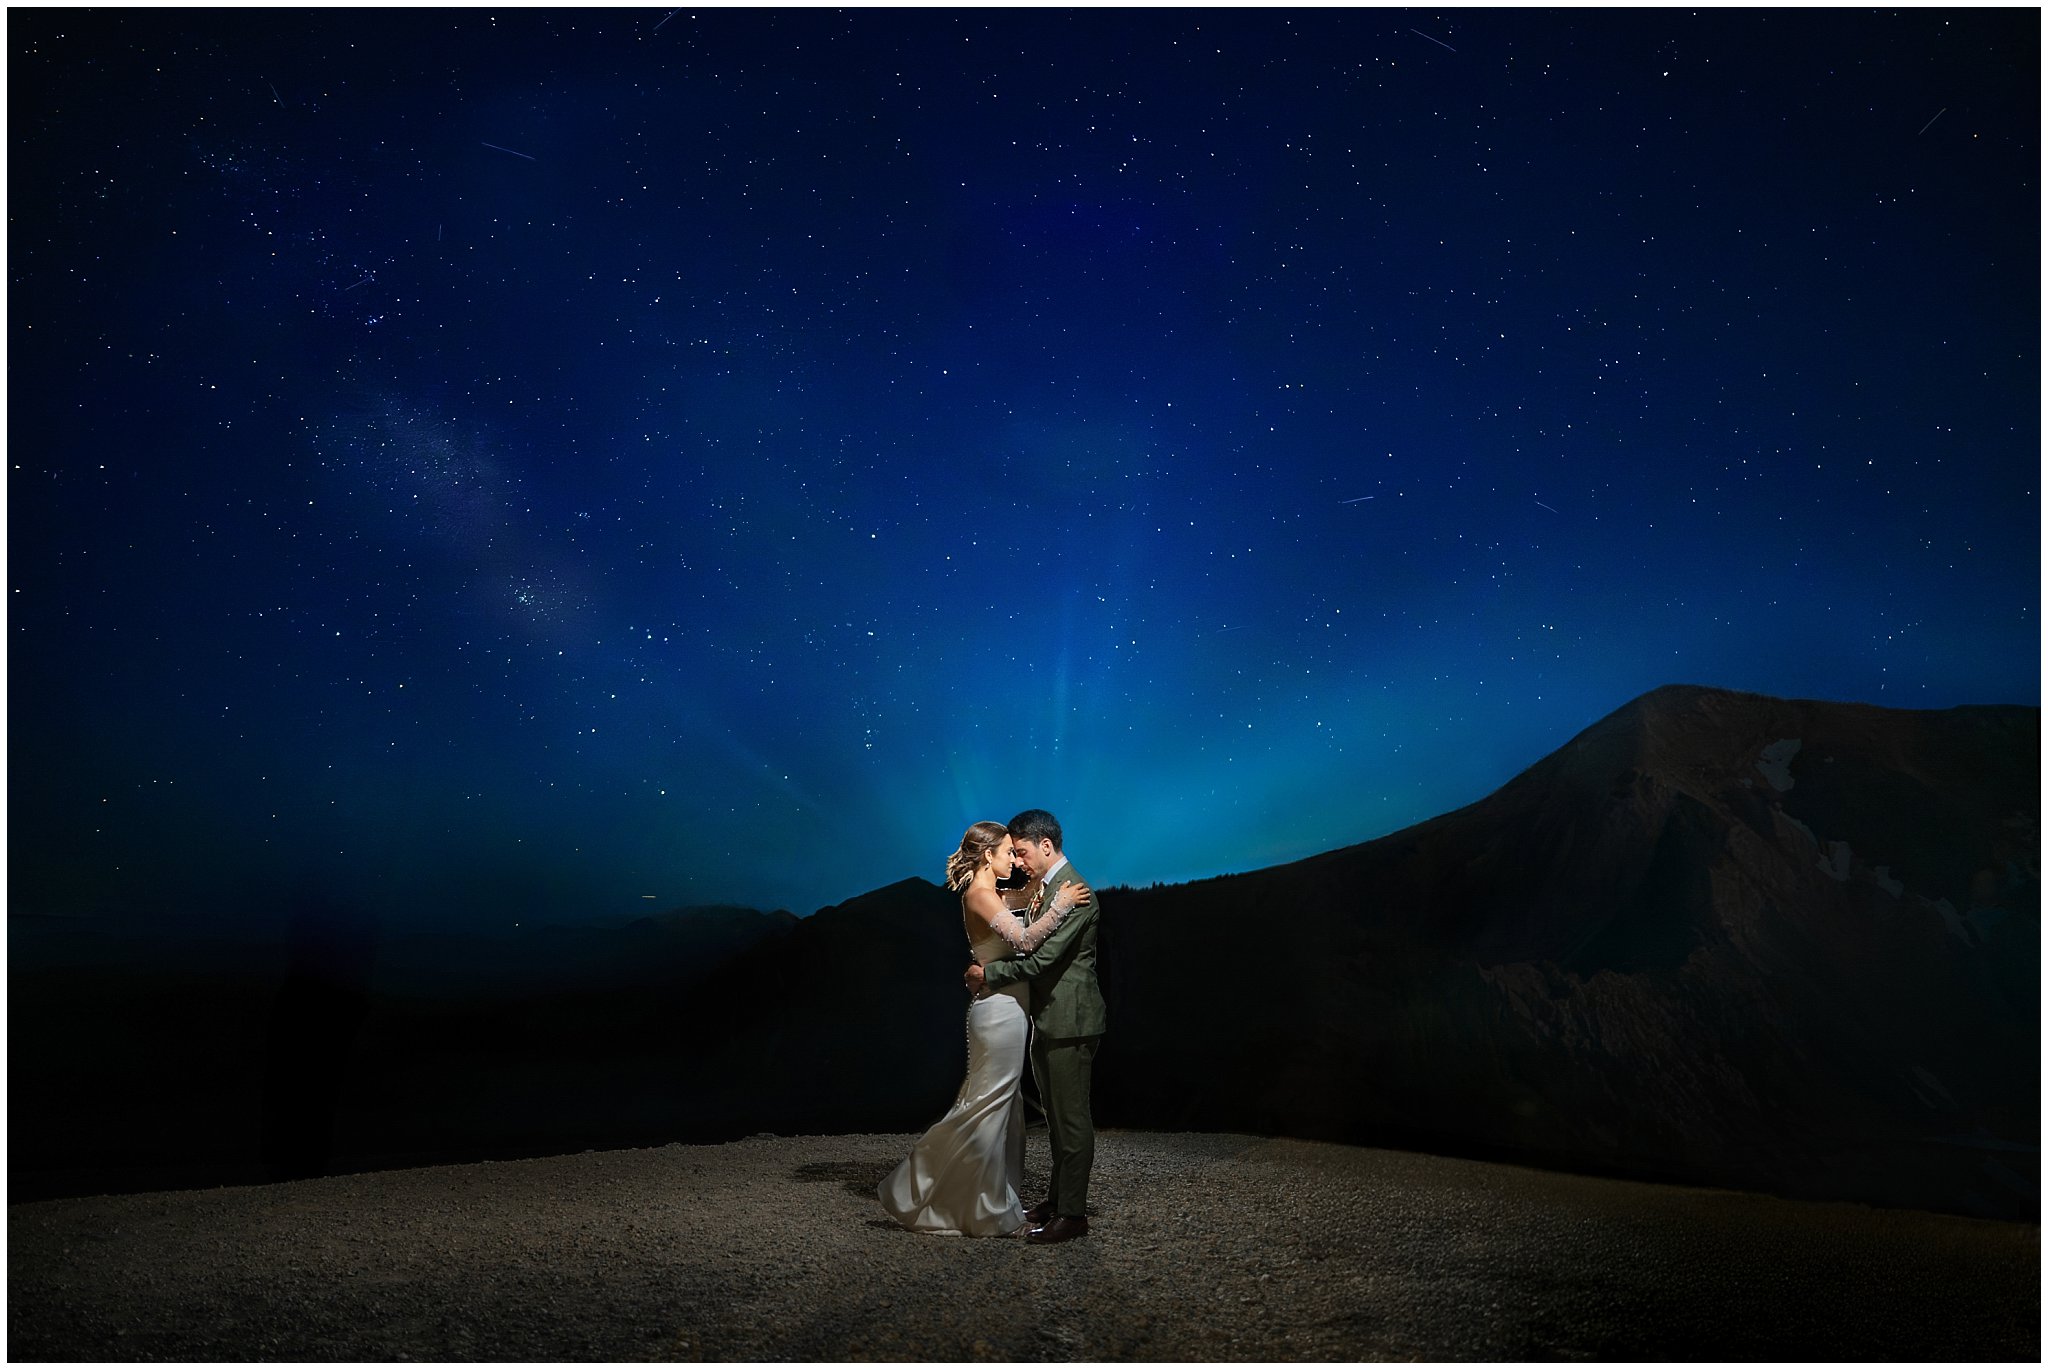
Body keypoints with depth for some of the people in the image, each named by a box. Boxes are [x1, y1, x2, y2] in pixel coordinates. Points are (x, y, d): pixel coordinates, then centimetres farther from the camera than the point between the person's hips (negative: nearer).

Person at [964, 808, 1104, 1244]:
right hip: (1048, 1020, 10)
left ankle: (1073, 1213, 9)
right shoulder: (1044, 887, 12)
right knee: (1057, 1118, 19)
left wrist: (988, 974, -15)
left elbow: (1043, 958, -24)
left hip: (1069, 1022, -10)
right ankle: (1058, 1197, 31)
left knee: (1072, 1118, -1)